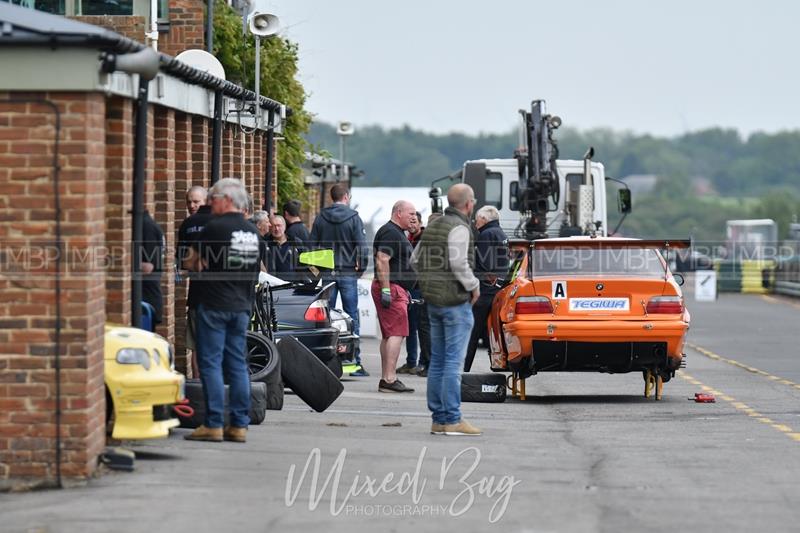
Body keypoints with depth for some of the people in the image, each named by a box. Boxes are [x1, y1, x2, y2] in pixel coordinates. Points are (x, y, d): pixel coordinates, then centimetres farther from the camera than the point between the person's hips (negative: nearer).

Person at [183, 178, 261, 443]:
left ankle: (213, 424, -5)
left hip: (214, 304, -6)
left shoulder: (215, 228, -11)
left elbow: (195, 262, -1)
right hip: (242, 306, 6)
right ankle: (239, 424, 8)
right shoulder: (253, 232, 9)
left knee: (211, 363, -3)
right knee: (237, 364, 9)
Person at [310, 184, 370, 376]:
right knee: (352, 317, 1)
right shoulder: (353, 218, -5)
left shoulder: (320, 218, 4)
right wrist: (361, 267, 3)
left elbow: (311, 244, 6)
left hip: (327, 273, 3)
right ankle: (354, 362, 0)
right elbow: (361, 245, -9)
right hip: (348, 273, -3)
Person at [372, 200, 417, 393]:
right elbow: (382, 261, -22)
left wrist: (405, 291, 30)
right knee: (396, 333, -15)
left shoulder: (397, 233, 22)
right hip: (392, 288, -11)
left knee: (388, 334, 10)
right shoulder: (390, 233, -13)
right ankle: (389, 379, -20)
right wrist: (386, 290, -25)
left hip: (396, 289, 11)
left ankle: (386, 379, 12)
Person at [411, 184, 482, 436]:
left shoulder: (433, 226, 14)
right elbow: (459, 263, -23)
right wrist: (474, 286, -10)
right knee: (454, 361, -8)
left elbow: (415, 260, 16)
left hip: (433, 301, 9)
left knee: (438, 360, 10)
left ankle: (438, 419, 12)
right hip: (456, 302, -9)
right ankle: (452, 420, -10)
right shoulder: (459, 228, -13)